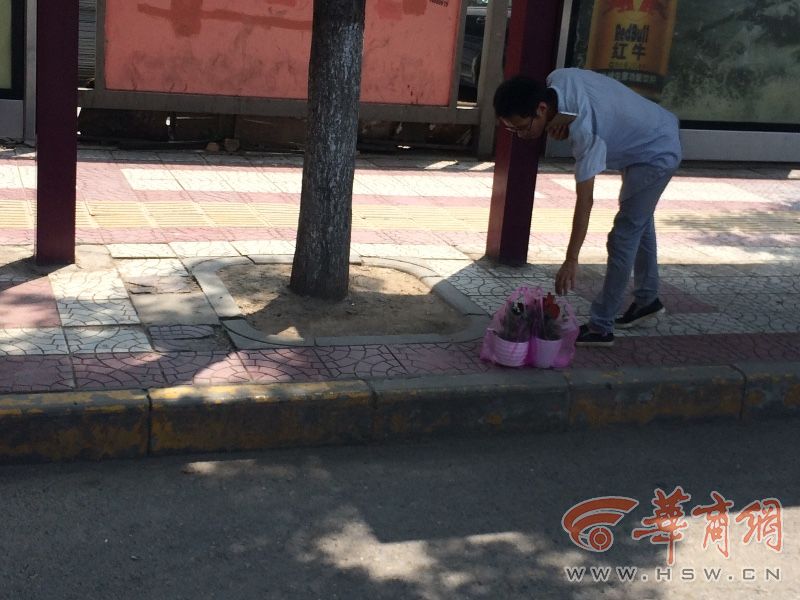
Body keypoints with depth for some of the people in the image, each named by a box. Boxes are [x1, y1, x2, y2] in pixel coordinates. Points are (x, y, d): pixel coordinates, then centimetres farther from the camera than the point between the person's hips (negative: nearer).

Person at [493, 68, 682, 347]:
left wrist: (571, 260, -35)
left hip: (656, 156, -10)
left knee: (623, 237, -10)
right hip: (646, 139, 10)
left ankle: (601, 327, -5)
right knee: (638, 223, 23)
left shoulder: (585, 130, -40)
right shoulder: (558, 79, -18)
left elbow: (585, 199, -37)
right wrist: (562, 123, -22)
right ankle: (647, 299, 41)